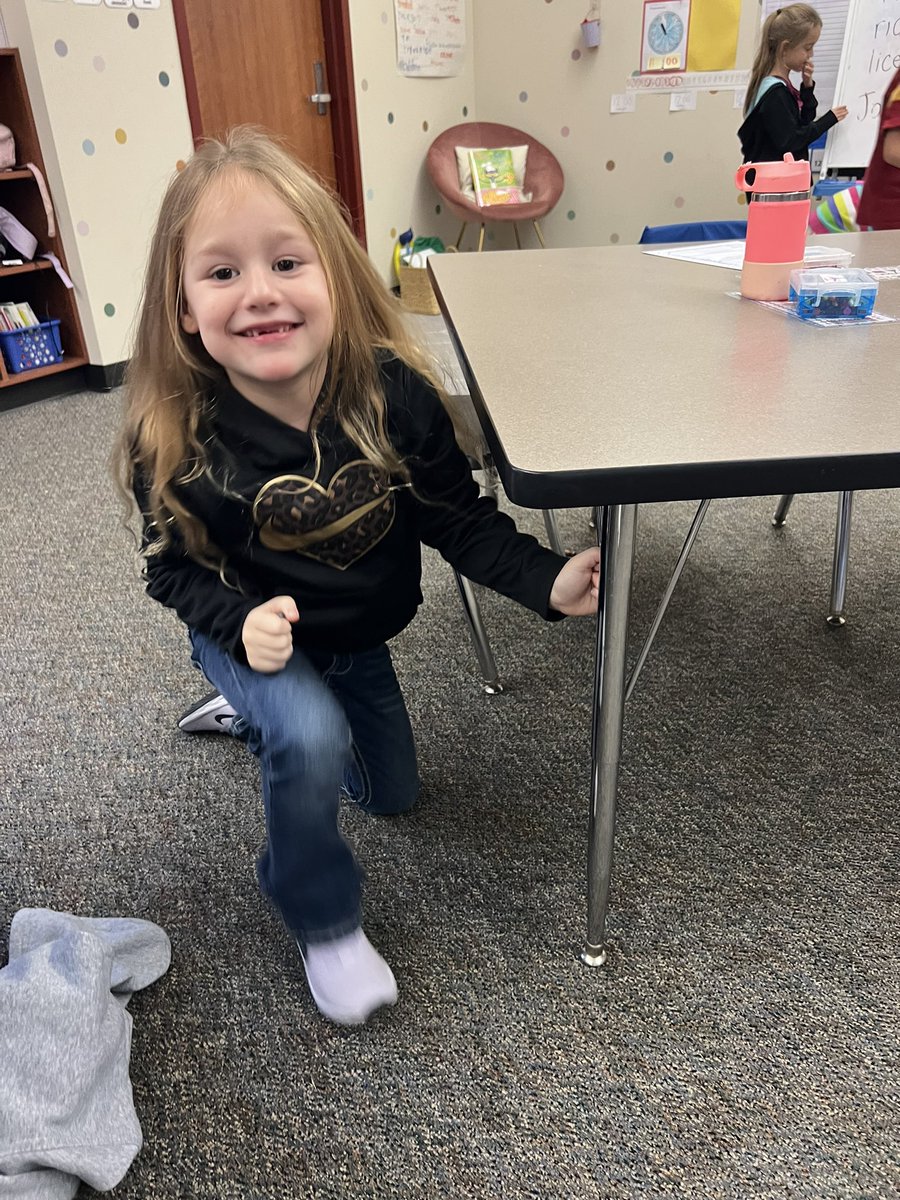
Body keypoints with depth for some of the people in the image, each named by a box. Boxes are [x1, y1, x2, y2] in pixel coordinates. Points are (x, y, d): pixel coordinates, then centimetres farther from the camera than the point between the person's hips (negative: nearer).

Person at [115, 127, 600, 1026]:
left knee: (391, 794, 19)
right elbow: (174, 566, -12)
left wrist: (547, 581, -29)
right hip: (254, 637, -3)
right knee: (310, 740, -34)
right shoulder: (173, 437, -26)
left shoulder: (393, 394, -24)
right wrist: (240, 622, -31)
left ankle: (267, 720, 47)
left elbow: (459, 519, -15)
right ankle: (324, 927, -1)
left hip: (361, 637, 4)